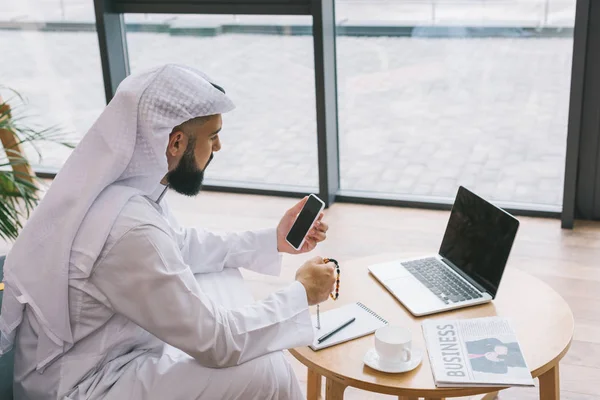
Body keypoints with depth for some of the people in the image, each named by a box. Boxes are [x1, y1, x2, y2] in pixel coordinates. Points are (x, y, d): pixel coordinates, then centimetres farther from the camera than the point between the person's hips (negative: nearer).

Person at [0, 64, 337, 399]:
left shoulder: (127, 181, -7)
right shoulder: (130, 226, -34)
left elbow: (181, 244, 13)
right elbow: (215, 343, -25)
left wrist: (272, 240, 8)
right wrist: (301, 294, -12)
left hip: (109, 342, 9)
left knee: (225, 279, 13)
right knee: (266, 371, -18)